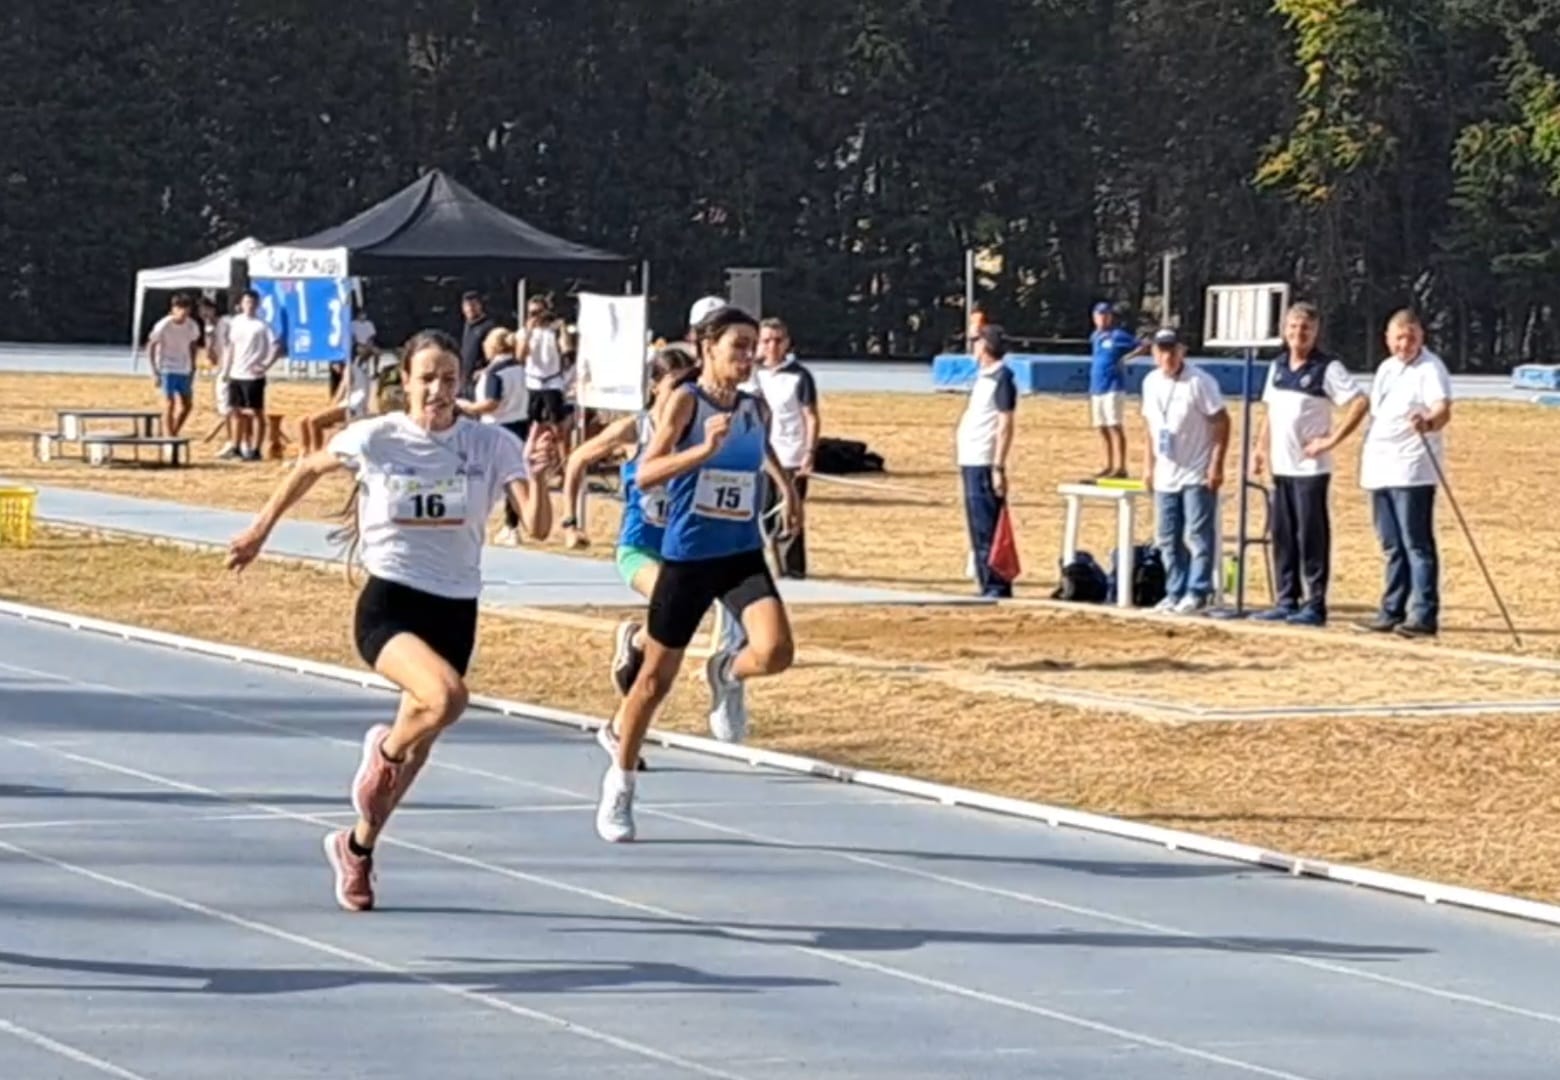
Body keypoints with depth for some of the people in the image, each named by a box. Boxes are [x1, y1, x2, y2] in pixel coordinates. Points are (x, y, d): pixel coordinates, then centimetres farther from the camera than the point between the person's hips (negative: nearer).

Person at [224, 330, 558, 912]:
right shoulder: (375, 438, -7)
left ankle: (357, 847, 41)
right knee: (447, 696, -32)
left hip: (455, 611, 3)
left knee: (414, 749, 15)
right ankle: (384, 747, 1)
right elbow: (309, 469, 12)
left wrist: (537, 477, -31)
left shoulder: (491, 445, -5)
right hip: (389, 604, -3)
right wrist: (260, 530, 19)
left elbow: (538, 526, -12)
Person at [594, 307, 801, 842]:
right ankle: (620, 784, 27)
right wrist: (704, 448, -32)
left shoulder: (756, 408, 4)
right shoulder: (685, 401, -12)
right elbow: (644, 474, -22)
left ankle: (727, 673, 14)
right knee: (657, 678, 8)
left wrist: (786, 487, 18)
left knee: (775, 651, -22)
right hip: (687, 557, -3)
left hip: (742, 554, 3)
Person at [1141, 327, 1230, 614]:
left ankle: (1198, 591, -3)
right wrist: (1148, 465, 14)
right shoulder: (1151, 383, 8)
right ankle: (1175, 592, 15)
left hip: (1197, 475, -7)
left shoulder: (1200, 382, -12)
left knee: (1198, 535, -6)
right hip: (1165, 475, 7)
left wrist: (1217, 464, -16)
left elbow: (1222, 422, -12)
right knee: (1168, 539, 9)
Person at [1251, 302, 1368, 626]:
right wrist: (1261, 448, 12)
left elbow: (1360, 403, -16)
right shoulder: (1278, 366, 13)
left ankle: (1315, 605, -1)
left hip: (1310, 467, -7)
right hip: (1281, 466, 7)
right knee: (1283, 535, 9)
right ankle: (1286, 601, 16)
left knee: (1312, 536, -5)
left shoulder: (1327, 368, -9)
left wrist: (1332, 440, -17)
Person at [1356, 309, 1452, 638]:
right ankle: (1392, 612, 20)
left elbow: (1443, 410, -24)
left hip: (1412, 471, -8)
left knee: (1417, 545, -10)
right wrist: (1366, 457, 23)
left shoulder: (1430, 368, -9)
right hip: (1380, 469, 8)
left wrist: (1429, 421, -46)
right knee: (1392, 546, 14)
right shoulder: (1386, 368, 17)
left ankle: (1424, 615, -10)